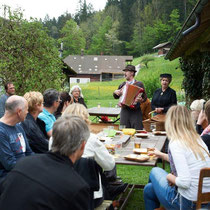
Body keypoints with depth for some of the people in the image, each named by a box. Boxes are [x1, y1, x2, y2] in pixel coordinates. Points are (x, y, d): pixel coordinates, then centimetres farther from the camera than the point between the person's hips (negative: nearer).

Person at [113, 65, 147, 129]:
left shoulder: (139, 84, 2)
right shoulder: (122, 85, 14)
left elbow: (145, 97, -1)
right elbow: (116, 97, 24)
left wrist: (141, 100, -21)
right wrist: (115, 92, 3)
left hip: (135, 112, -4)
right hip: (124, 111, 4)